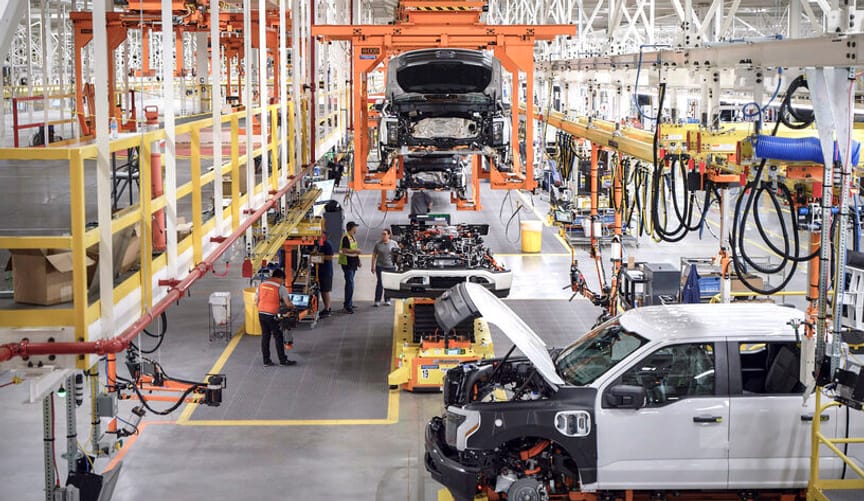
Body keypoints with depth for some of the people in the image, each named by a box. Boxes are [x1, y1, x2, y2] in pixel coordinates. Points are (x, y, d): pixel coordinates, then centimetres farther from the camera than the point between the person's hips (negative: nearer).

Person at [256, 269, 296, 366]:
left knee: (265, 336, 13)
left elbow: (257, 301, 10)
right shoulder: (281, 288, -9)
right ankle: (283, 360, 13)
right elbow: (288, 304, -10)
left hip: (261, 313, 5)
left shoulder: (261, 285, 6)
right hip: (272, 315, -5)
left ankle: (266, 361, 16)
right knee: (278, 337, 6)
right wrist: (292, 307, 11)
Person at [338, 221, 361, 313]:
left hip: (353, 263, 10)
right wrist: (355, 251, -25)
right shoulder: (346, 237, -15)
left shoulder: (352, 237, 16)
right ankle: (347, 306, -11)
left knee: (349, 284, 17)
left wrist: (358, 260, 20)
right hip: (347, 264, -10)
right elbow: (344, 250, -25)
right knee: (350, 285, -12)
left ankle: (349, 303, 26)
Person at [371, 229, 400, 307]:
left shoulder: (394, 243, 2)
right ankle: (377, 301, -2)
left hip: (391, 266, 0)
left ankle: (387, 300, 18)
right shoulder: (378, 244, 4)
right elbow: (374, 256, 7)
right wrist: (373, 266, 5)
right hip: (380, 266, 0)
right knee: (380, 283, -5)